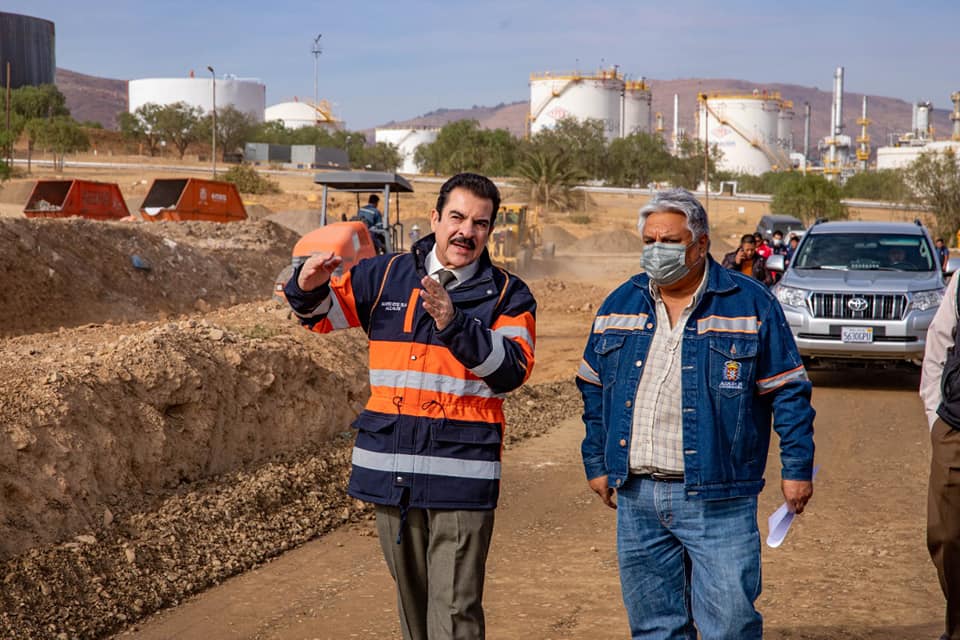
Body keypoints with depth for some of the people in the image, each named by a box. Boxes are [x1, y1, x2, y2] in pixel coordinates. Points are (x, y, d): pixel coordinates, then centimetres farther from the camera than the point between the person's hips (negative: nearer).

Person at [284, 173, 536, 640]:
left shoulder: (509, 296, 1)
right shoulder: (385, 276, 9)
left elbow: (511, 370, -12)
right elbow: (324, 313, 17)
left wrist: (453, 322, -24)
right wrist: (309, 288, -6)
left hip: (461, 478, -4)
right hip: (392, 474, 4)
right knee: (411, 602, 17)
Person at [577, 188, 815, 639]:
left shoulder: (751, 305, 0)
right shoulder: (619, 305, 12)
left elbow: (788, 391, 1)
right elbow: (593, 389, 20)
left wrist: (797, 467, -2)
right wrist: (596, 462, 16)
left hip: (716, 499, -4)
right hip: (636, 496, 4)